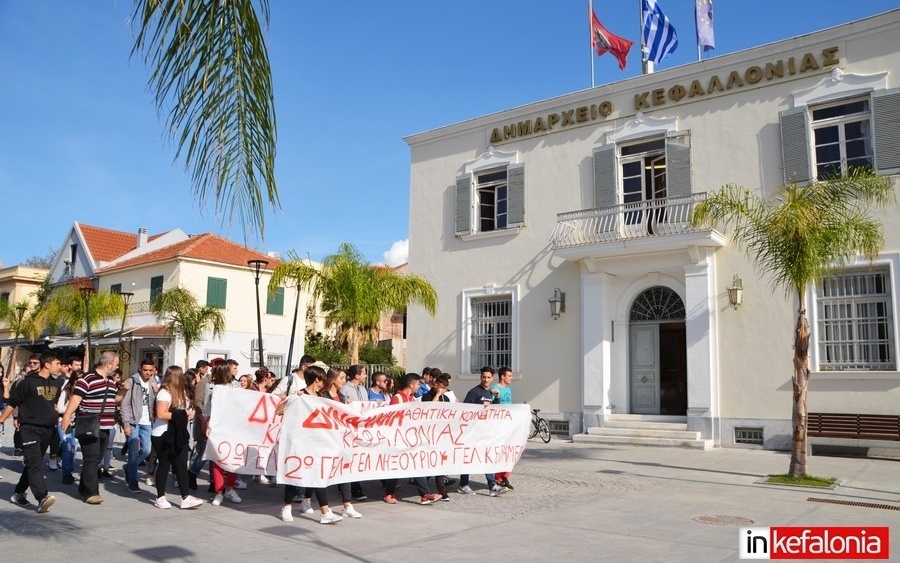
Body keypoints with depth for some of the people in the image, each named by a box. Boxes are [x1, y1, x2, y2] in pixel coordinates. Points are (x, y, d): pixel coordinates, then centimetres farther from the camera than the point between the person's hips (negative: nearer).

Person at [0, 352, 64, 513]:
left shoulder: (57, 384, 8)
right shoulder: (28, 382, -10)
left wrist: (55, 416, 22)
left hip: (48, 429, 7)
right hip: (30, 429, -7)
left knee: (33, 464, 14)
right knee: (35, 464, -14)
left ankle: (19, 494, 29)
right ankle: (43, 498, -25)